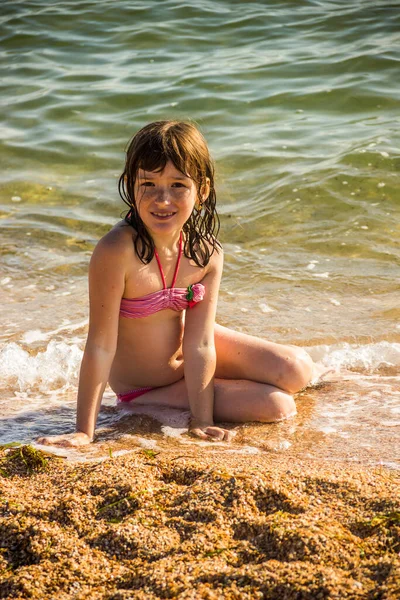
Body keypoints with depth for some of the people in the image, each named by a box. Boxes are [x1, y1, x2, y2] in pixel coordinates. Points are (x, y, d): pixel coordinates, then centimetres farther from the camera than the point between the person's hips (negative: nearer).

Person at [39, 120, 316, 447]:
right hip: (142, 387, -5)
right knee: (278, 405, -12)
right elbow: (101, 346, -30)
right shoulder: (117, 251, -33)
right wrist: (84, 432, -27)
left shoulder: (207, 252, -17)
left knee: (298, 372, -5)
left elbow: (199, 343, -17)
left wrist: (202, 421, -21)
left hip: (192, 359, 5)